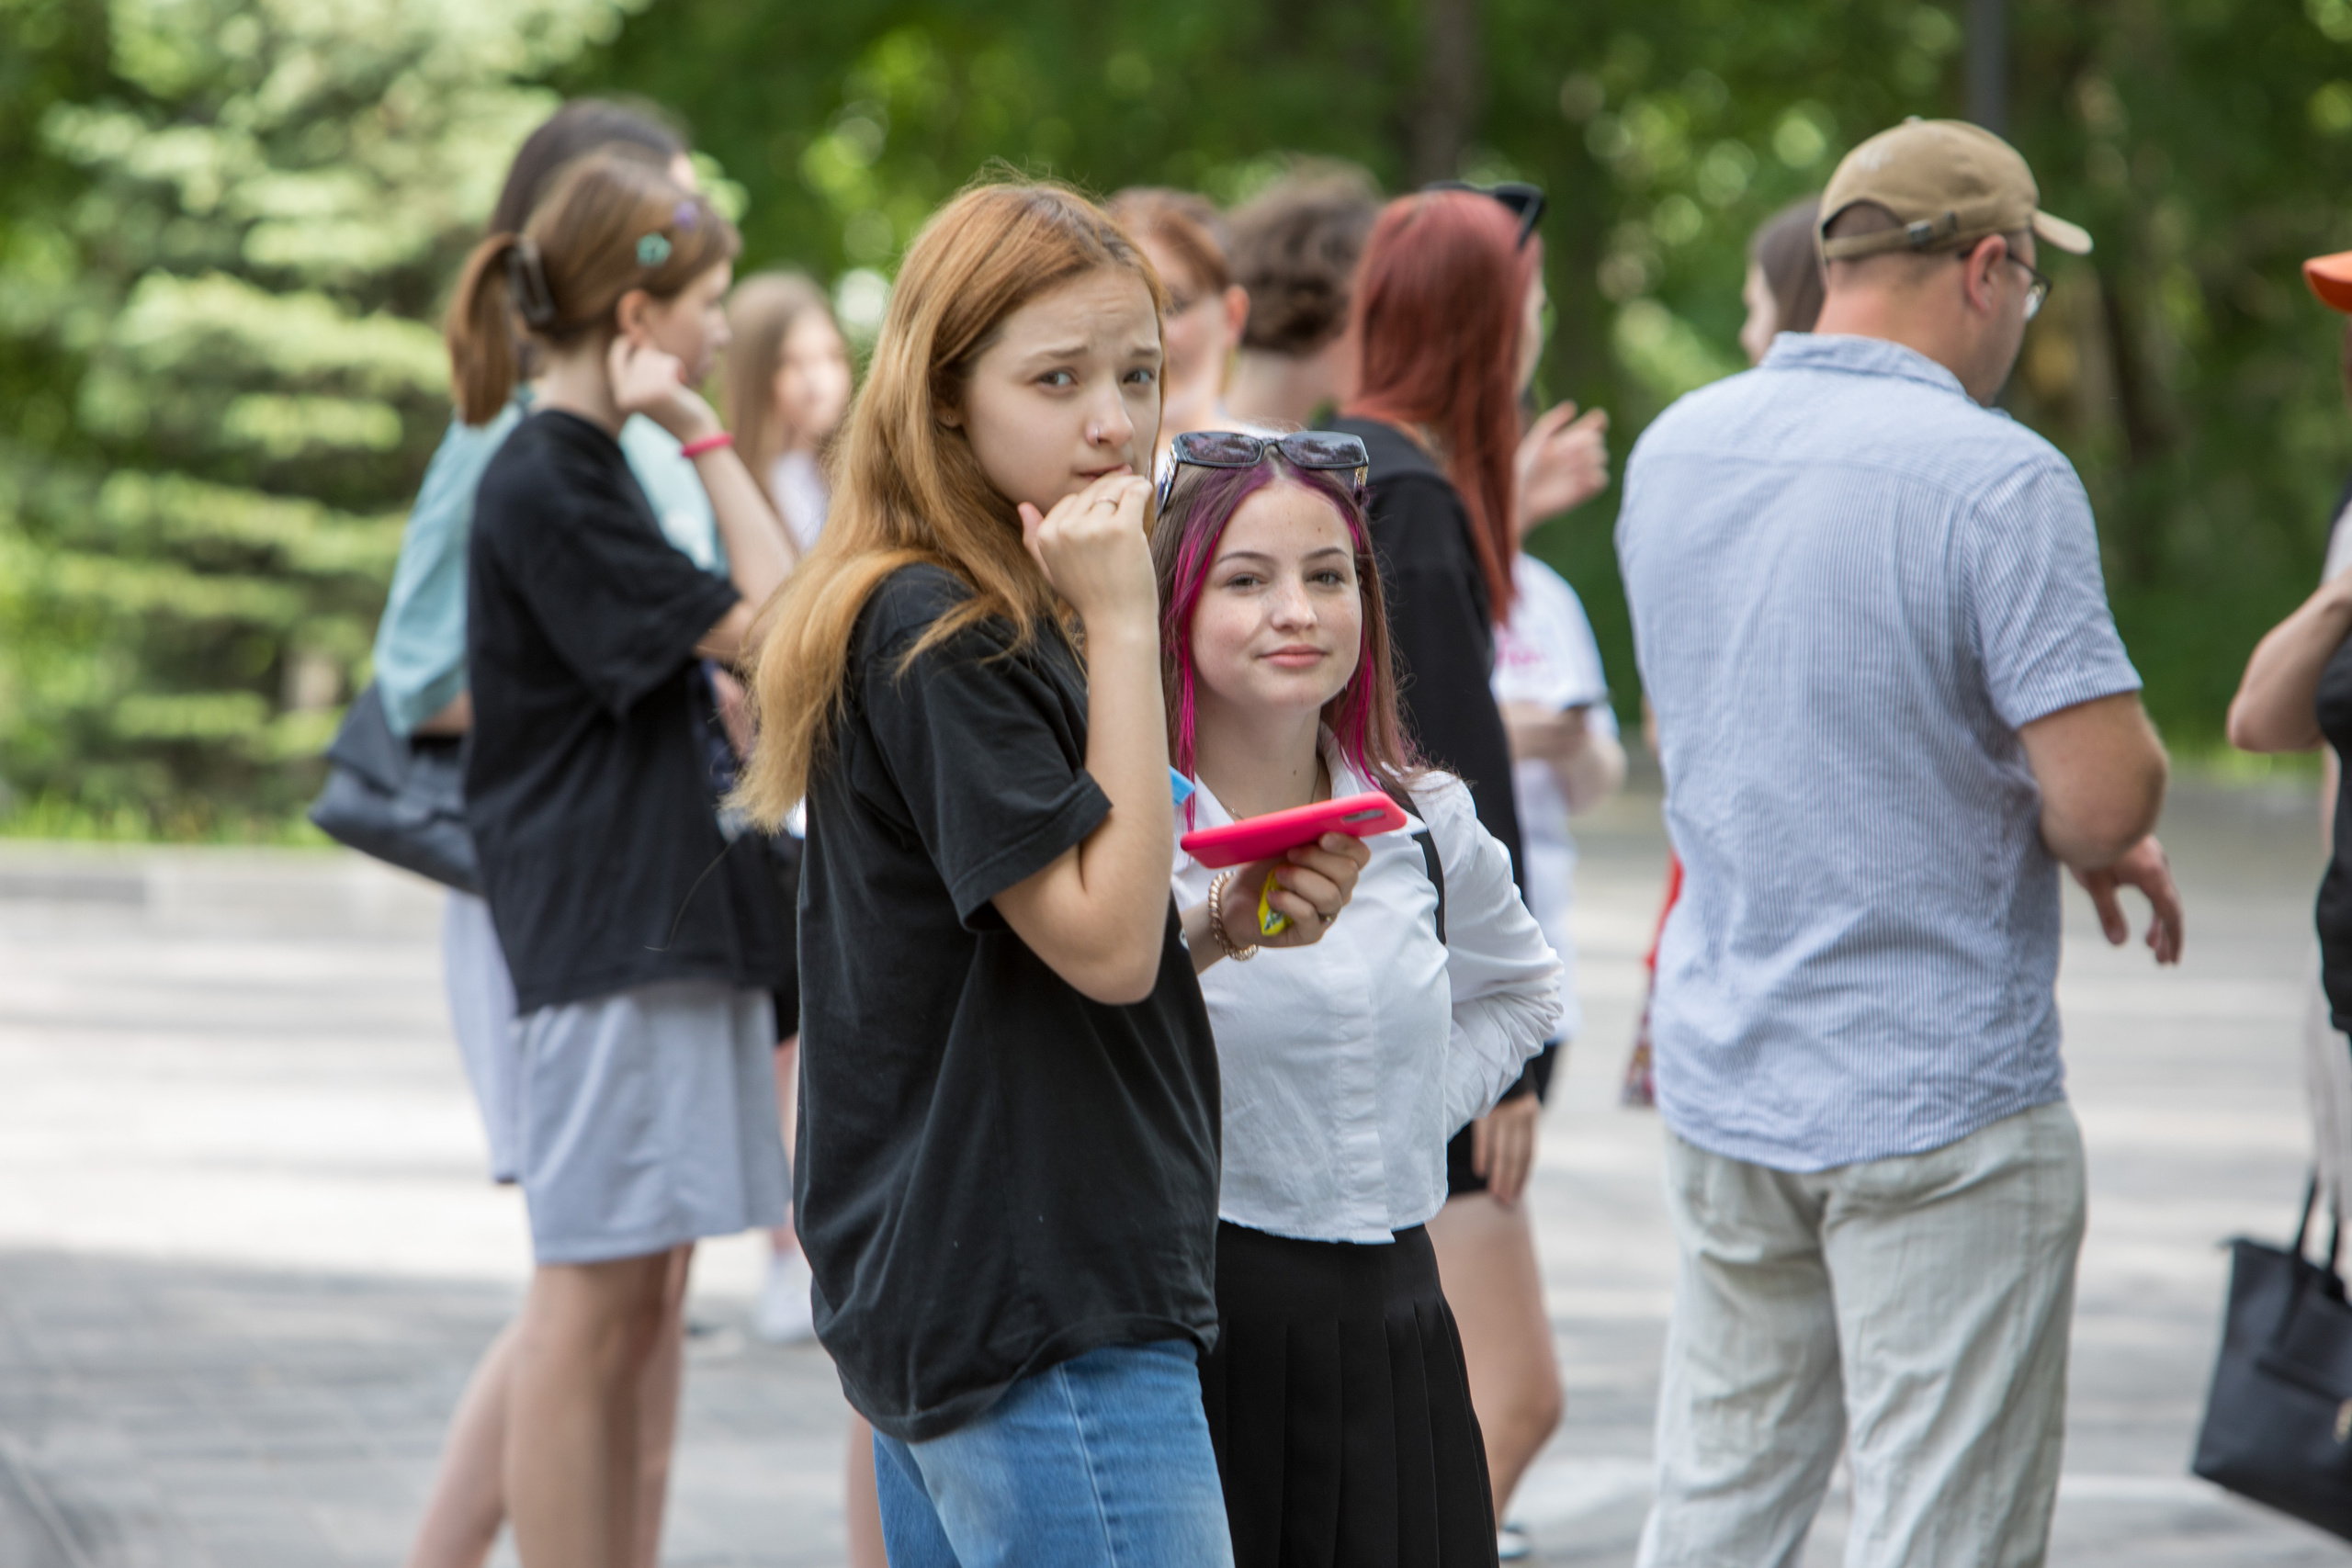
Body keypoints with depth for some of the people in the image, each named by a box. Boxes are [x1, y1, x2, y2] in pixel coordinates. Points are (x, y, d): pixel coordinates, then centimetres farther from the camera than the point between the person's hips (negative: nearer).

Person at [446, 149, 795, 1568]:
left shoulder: (592, 474, 17)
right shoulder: (546, 485, -14)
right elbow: (772, 625, -17)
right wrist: (706, 434, -15)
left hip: (670, 920, 10)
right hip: (602, 933, -10)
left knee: (640, 1300, 11)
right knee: (594, 1298, -7)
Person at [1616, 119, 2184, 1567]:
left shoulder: (1674, 451, 7)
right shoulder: (2000, 480, -17)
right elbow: (2107, 800, -21)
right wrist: (2090, 824, 4)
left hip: (1722, 1082, 7)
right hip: (1943, 1102, -7)